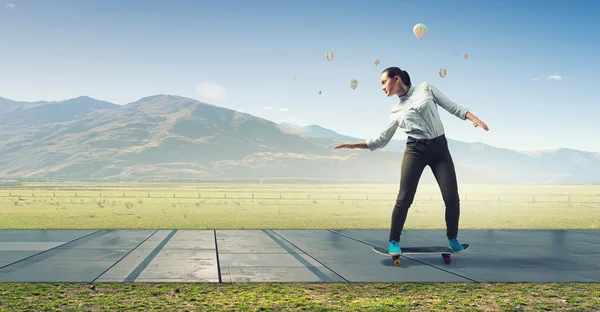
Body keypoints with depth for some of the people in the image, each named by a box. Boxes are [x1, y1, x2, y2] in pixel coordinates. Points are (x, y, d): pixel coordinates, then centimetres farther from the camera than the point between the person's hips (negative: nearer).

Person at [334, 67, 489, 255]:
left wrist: (474, 118, -6)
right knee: (404, 198, -9)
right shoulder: (396, 111, 12)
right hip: (415, 150, 1)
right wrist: (355, 145, 6)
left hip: (439, 148, 0)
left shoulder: (425, 88, 8)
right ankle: (394, 241, 5)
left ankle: (452, 238, 13)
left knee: (452, 197, -7)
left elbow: (452, 107, 8)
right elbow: (382, 140, 14)